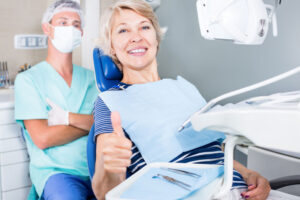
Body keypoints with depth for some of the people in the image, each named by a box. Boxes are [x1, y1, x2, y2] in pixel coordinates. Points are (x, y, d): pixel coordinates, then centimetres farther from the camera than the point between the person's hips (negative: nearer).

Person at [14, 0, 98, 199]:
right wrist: (90, 123, -4)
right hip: (55, 171, -3)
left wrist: (67, 118, -11)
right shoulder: (28, 79, 1)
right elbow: (42, 138, -9)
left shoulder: (91, 78, 13)